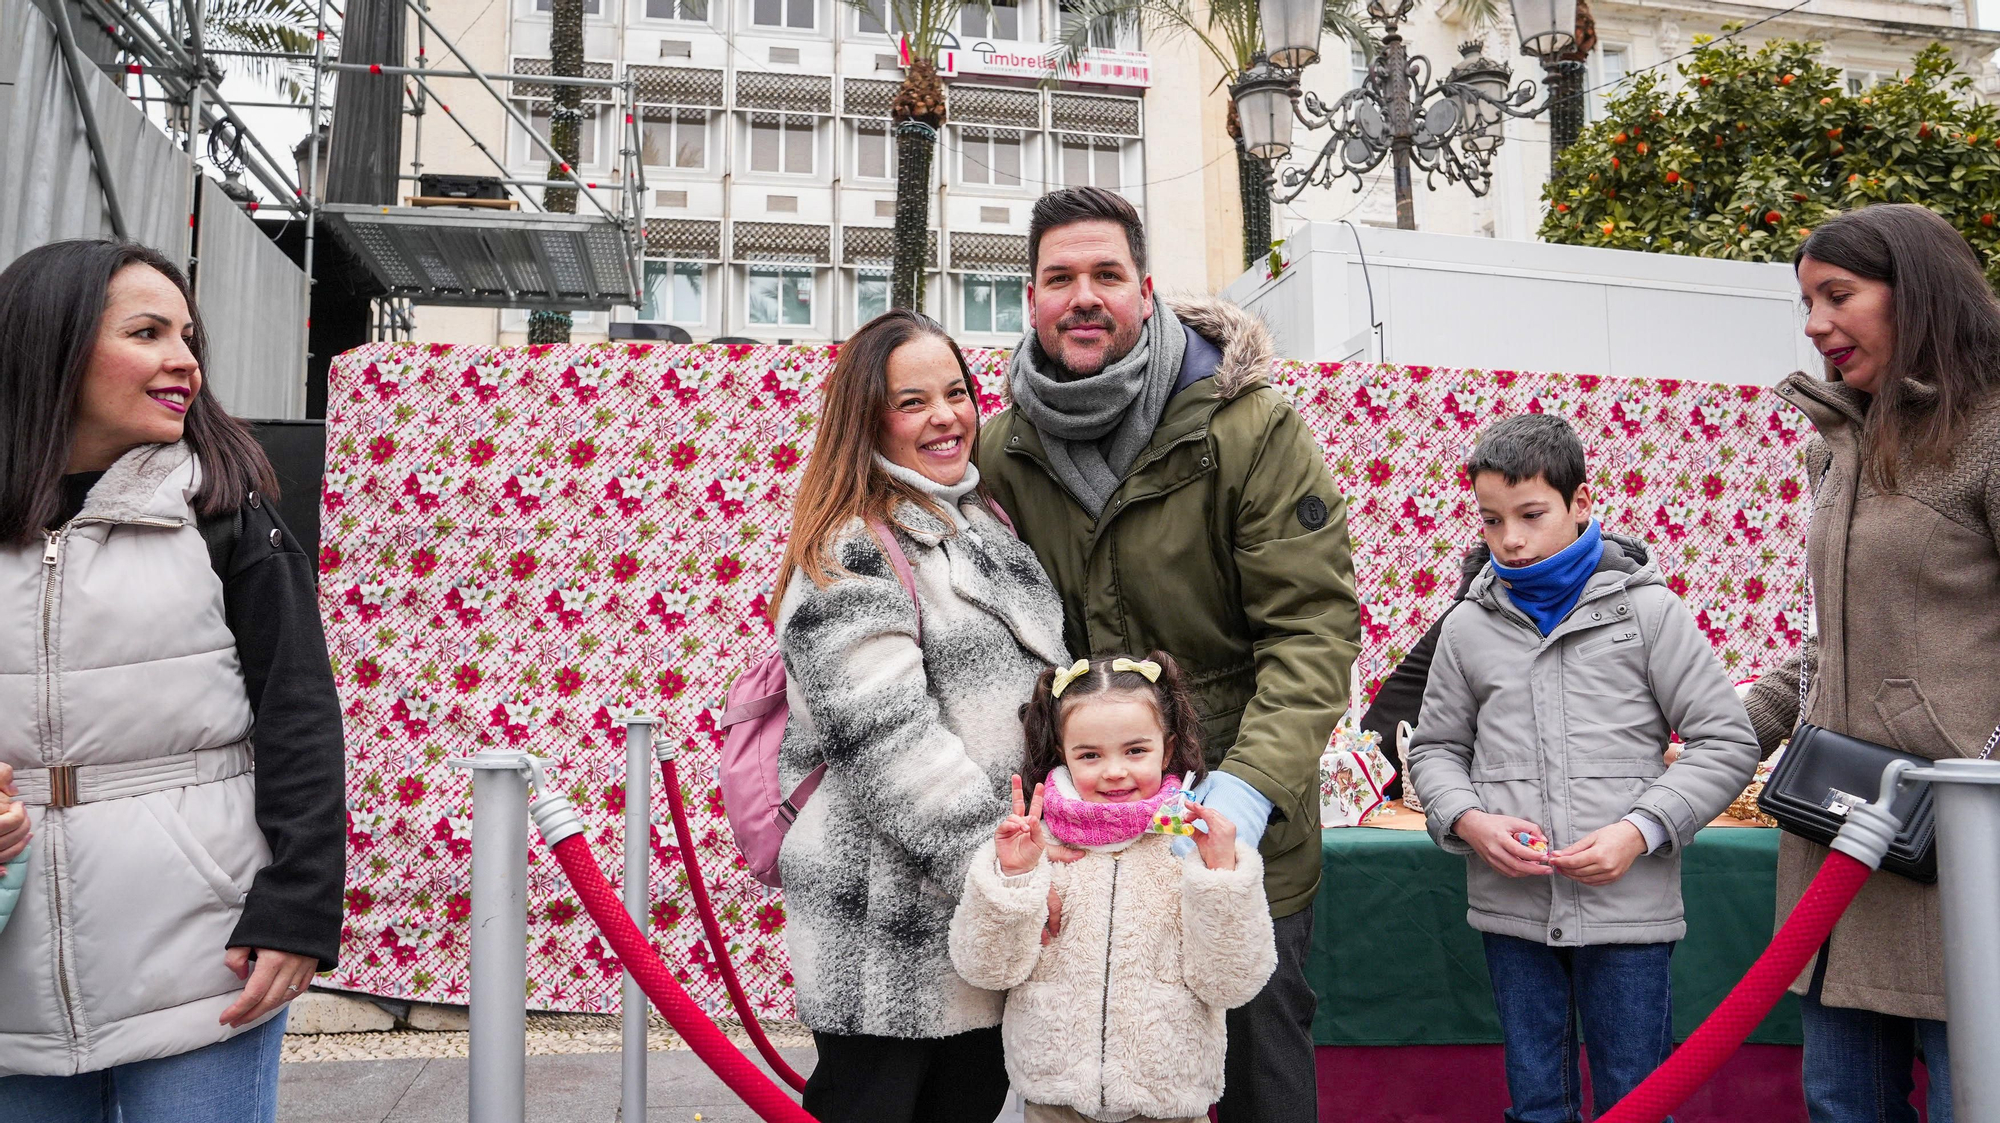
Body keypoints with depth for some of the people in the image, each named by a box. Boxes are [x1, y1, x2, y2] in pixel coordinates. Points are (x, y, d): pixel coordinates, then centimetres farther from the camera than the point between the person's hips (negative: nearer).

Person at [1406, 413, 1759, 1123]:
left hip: (1626, 905, -2)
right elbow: (1434, 749, 13)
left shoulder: (1648, 610, -2)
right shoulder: (1468, 626, 5)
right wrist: (1468, 820, -7)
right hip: (1511, 907, 2)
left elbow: (1726, 742, -1)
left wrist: (1639, 831, -14)